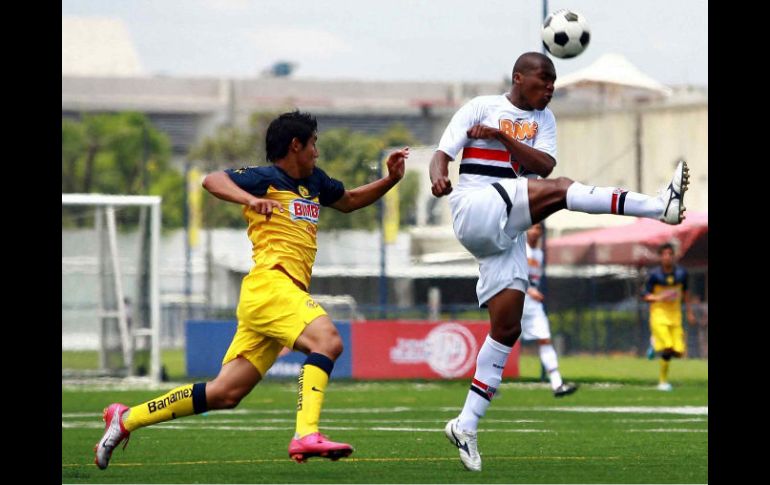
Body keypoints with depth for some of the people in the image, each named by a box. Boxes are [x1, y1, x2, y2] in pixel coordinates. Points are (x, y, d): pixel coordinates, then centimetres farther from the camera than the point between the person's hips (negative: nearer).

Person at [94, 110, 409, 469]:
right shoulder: (264, 179, -1)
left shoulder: (314, 182, 24)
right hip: (270, 283, -8)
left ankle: (126, 419, 13)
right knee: (327, 341, -30)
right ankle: (306, 435, -42)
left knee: (225, 393, 5)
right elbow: (212, 181, -15)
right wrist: (250, 199, -32)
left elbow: (350, 201, 40)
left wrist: (390, 179, 26)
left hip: (286, 292, 8)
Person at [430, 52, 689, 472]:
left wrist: (502, 137, -11)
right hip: (476, 209, -7)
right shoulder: (482, 107, 5)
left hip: (506, 232, 7)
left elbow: (544, 164, 1)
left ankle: (466, 426, 5)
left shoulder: (543, 119, 18)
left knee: (507, 329, 2)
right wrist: (438, 176, -23)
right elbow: (443, 153, -1)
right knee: (557, 190, -27)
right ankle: (659, 206, -36)